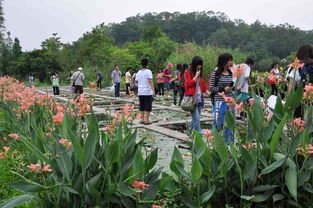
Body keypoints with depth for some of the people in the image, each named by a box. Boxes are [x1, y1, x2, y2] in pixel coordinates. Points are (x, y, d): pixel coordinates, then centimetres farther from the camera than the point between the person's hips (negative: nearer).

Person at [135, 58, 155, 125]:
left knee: (142, 106, 13)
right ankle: (146, 120, -1)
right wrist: (153, 90, -21)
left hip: (140, 92, 5)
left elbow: (136, 81, 14)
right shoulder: (148, 71, -9)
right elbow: (150, 81, -19)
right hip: (148, 92, -5)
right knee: (148, 107, 1)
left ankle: (142, 119, 16)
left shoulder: (138, 72, 7)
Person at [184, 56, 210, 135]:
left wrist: (209, 93, 6)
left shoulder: (200, 73, 17)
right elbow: (188, 84, -11)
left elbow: (204, 86, 18)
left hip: (199, 98, 7)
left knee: (195, 118, 10)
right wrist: (196, 76, -11)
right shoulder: (188, 72, -1)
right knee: (196, 118, -12)